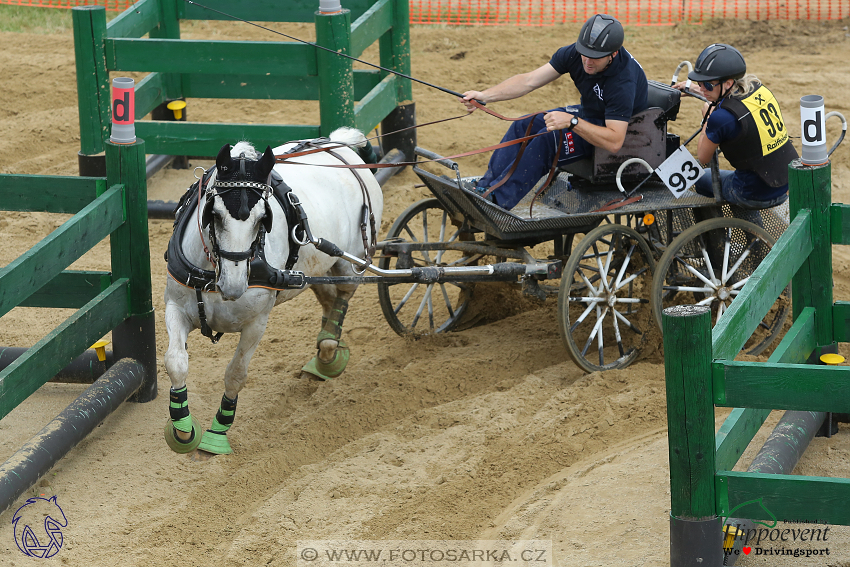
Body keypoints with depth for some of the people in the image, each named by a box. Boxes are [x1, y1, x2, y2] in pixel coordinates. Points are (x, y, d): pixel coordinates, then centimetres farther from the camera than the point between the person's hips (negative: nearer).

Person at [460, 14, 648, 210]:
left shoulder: (623, 81, -35)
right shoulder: (575, 54, -16)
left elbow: (615, 142, -39)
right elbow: (529, 81, -12)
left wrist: (572, 121, -46)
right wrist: (484, 96, -22)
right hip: (588, 113, 8)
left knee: (548, 139, -26)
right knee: (524, 125, -6)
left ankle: (496, 200, -25)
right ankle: (484, 188, -8)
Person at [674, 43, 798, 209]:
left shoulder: (722, 117, -26)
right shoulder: (760, 89, -5)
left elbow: (703, 158, -6)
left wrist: (707, 117, 7)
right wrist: (692, 88, 32)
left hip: (758, 197, -6)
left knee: (702, 178, 22)